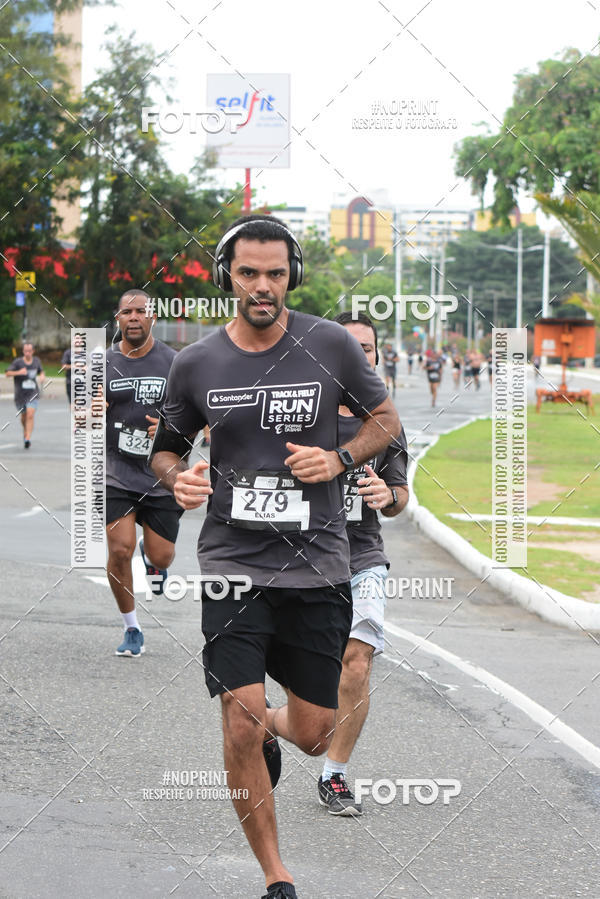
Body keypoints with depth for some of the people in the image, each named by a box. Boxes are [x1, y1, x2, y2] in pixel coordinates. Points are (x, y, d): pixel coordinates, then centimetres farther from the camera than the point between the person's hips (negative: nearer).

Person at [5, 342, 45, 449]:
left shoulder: (36, 360, 3)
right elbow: (7, 374, -15)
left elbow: (41, 371, 22)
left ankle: (27, 439, -24)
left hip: (33, 394, 0)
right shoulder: (18, 362, -9)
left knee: (30, 415, -18)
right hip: (20, 394, 0)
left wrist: (42, 376, -1)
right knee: (24, 416, 16)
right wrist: (18, 372, -32)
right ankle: (25, 432, 47)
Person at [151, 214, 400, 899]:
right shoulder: (196, 363, 0)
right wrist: (178, 477, -10)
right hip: (233, 563, 0)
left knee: (315, 735, 8)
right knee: (241, 728, -10)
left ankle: (269, 730, 46)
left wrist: (338, 459, -9)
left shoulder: (330, 345, -2)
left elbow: (385, 419, 9)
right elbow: (166, 448, 13)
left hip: (318, 566, 1)